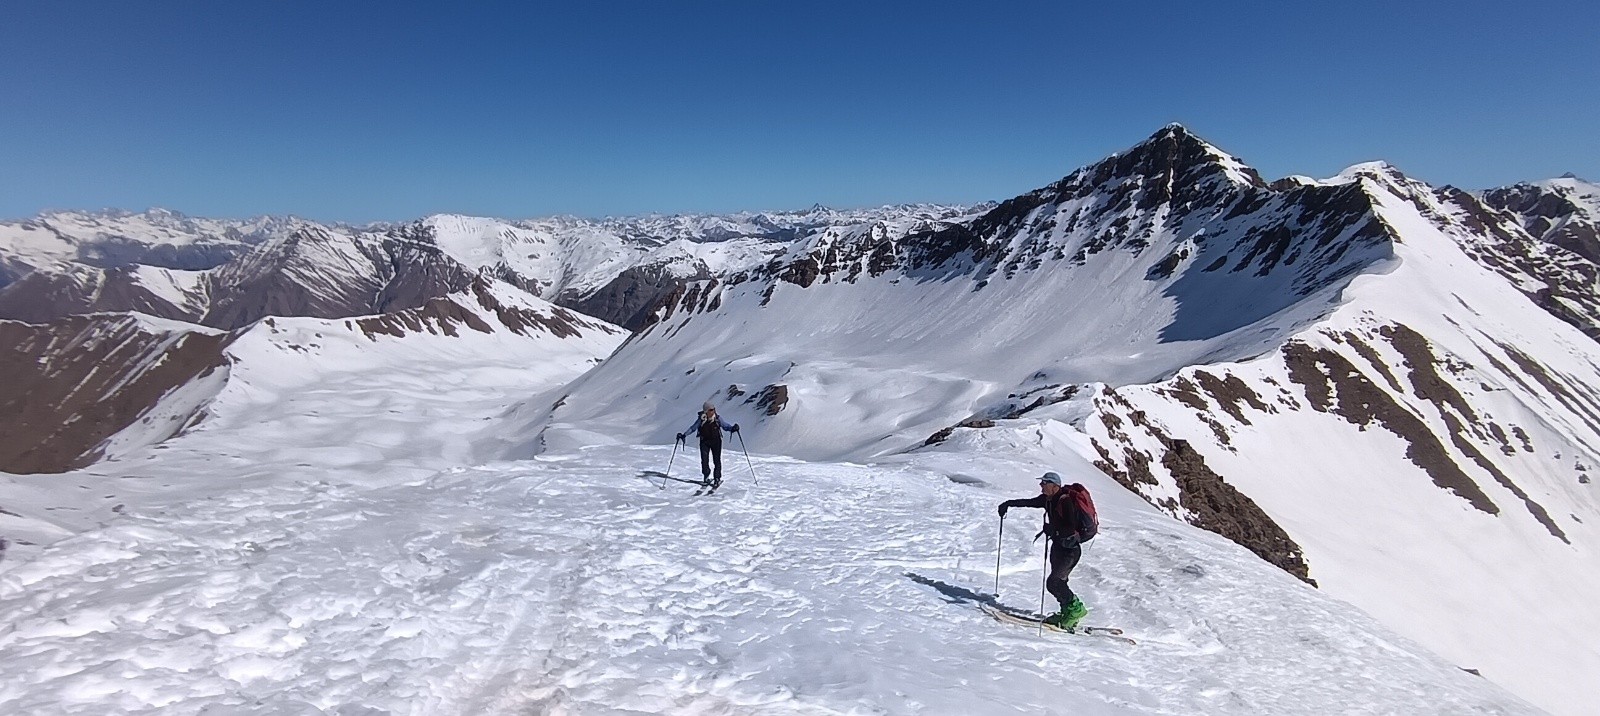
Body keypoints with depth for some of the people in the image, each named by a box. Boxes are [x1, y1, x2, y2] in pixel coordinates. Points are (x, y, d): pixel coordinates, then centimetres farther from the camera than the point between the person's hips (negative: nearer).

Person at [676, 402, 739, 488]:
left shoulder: (717, 419, -7)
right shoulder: (701, 420, -8)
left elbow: (726, 426, -2)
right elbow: (692, 428, 0)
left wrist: (732, 428, -22)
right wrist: (684, 434, -8)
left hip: (716, 441, 0)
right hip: (704, 441, 0)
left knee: (717, 460, -2)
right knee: (704, 460, -7)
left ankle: (717, 479, 9)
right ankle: (706, 476, 14)